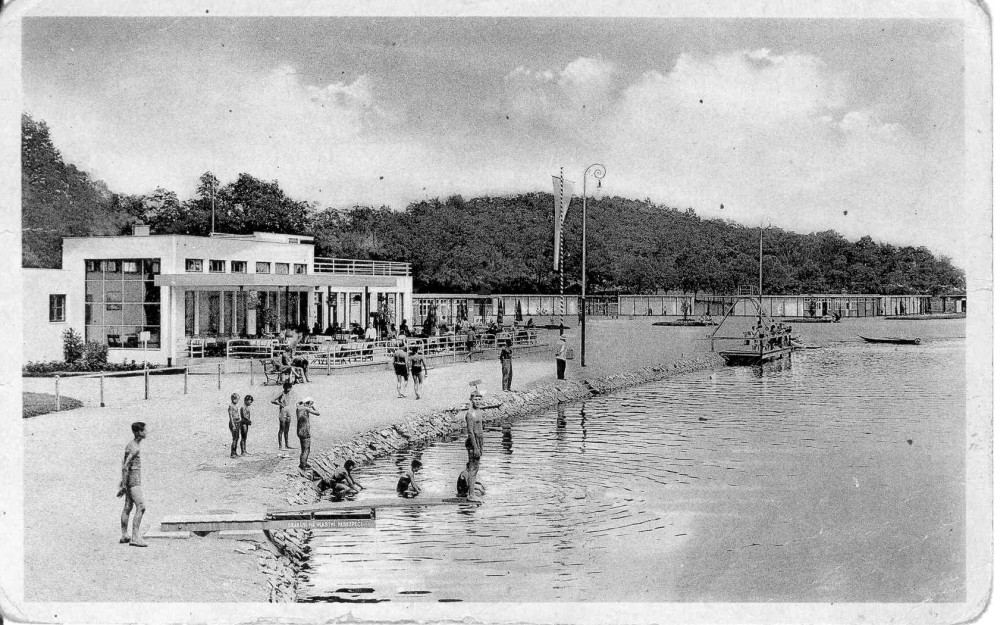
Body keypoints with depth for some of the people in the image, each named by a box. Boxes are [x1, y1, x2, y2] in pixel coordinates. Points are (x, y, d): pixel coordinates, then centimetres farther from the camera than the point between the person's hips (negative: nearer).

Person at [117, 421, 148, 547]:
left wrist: (123, 482, 25)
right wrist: (124, 485, -17)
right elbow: (125, 467, -20)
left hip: (130, 480, 10)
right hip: (134, 481, -10)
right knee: (141, 507, -14)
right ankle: (135, 538, -19)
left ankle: (124, 536, 19)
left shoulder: (131, 445, 14)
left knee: (128, 507, 13)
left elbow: (124, 462, 22)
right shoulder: (134, 448, -18)